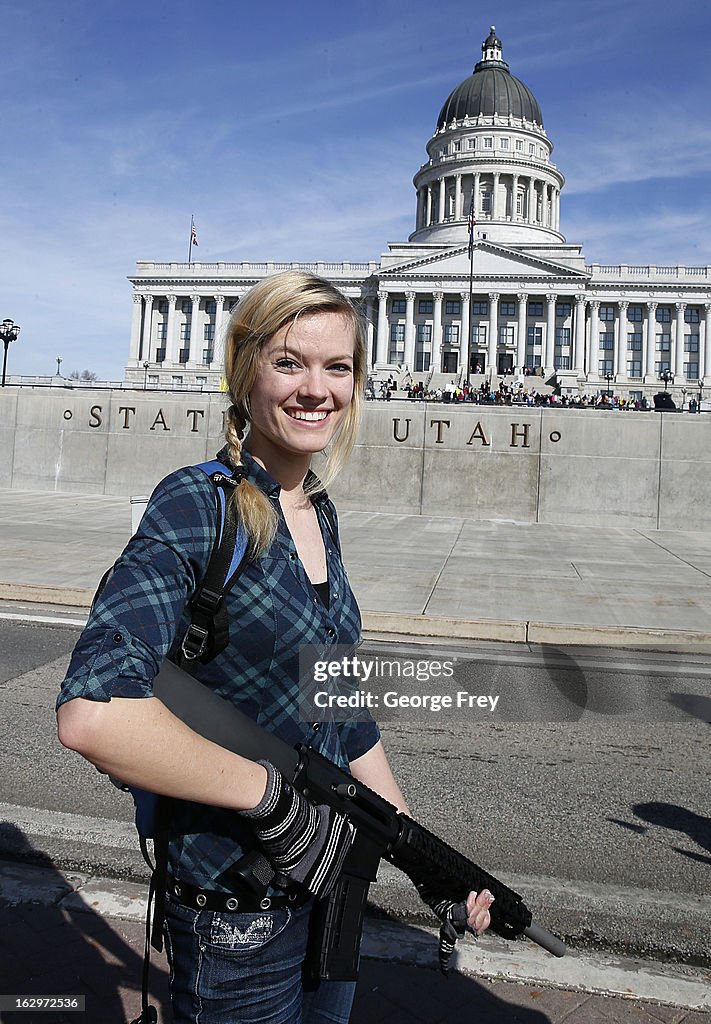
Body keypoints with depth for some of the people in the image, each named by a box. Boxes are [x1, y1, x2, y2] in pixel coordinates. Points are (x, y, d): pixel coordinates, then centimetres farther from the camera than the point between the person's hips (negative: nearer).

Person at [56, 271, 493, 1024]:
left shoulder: (318, 512, 4)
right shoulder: (196, 506, -19)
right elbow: (94, 713, -32)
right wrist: (275, 799, -24)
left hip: (331, 874, 7)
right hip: (237, 914, -7)